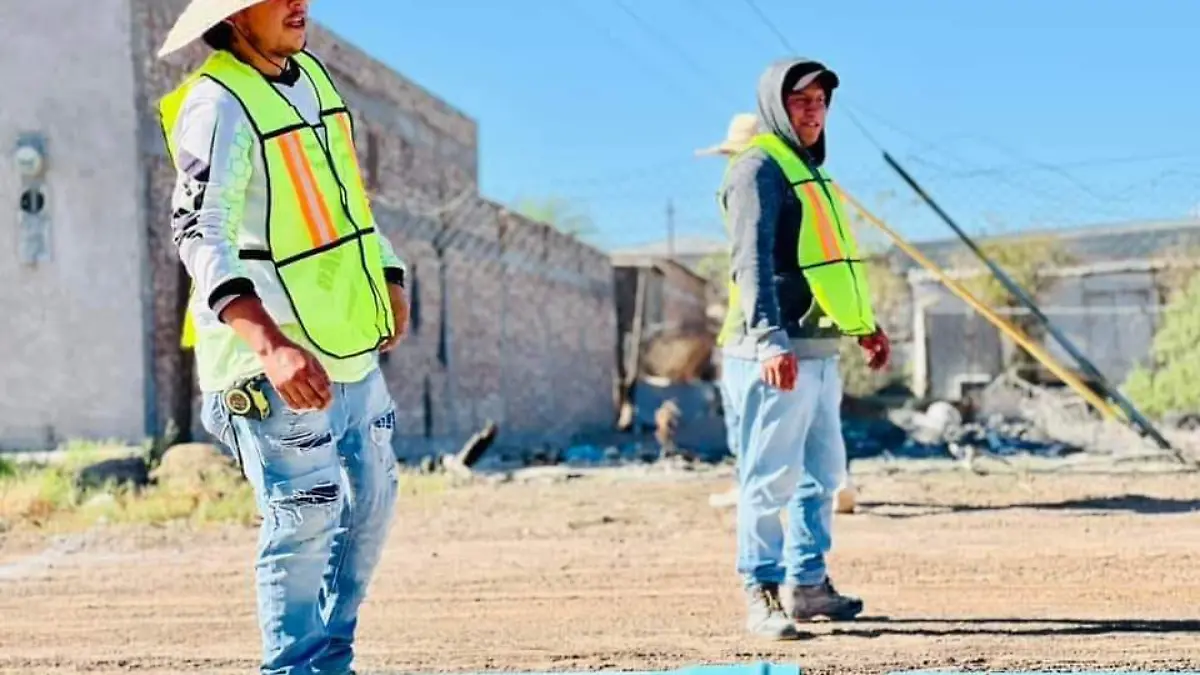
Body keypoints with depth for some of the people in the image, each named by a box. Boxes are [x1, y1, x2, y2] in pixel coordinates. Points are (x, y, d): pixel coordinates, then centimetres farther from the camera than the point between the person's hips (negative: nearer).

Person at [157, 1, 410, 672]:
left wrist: (390, 282, 23)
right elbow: (201, 234, -27)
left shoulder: (314, 76, 11)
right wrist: (271, 344, -38)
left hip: (352, 345, 9)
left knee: (373, 500, 16)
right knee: (306, 517, -7)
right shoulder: (217, 105, -16)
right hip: (278, 362, -9)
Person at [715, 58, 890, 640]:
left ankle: (807, 585, 23)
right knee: (771, 477, -7)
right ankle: (762, 595, -2)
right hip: (774, 354, -10)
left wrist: (864, 325, 30)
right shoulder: (759, 167, -8)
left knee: (822, 474, 14)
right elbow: (752, 262, -20)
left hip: (817, 351, 10)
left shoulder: (808, 171, 22)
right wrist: (770, 341, -31)